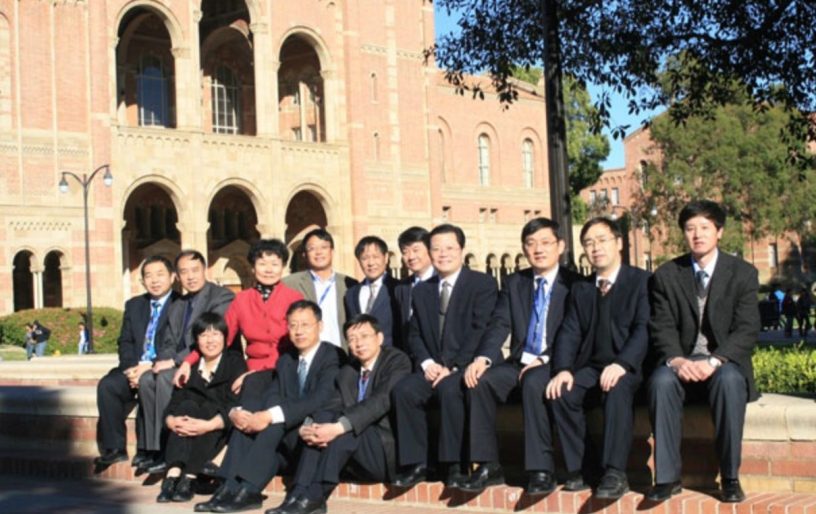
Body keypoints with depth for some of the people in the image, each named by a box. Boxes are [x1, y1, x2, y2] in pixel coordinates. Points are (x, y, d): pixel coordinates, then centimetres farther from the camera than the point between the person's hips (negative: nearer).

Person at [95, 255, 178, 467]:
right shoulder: (134, 305, 19)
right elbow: (125, 342, 13)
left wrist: (150, 367, -20)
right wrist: (131, 367, -7)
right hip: (135, 369, 5)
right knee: (107, 385, -22)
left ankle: (146, 449, -25)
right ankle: (114, 447, -16)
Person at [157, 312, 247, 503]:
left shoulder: (235, 362, 1)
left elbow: (235, 405, -13)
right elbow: (174, 403, 1)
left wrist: (208, 425, -30)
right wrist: (171, 420, -23)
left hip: (223, 429, -3)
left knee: (207, 408, -31)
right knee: (188, 406, -27)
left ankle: (188, 478, -39)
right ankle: (173, 474, -43)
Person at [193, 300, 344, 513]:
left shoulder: (333, 357, -8)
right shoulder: (285, 360, 16)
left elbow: (320, 400, -24)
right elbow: (271, 396, 3)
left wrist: (271, 416, -35)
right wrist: (236, 412, -19)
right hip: (285, 441, 6)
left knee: (274, 412, -29)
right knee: (248, 414, -17)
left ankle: (248, 490, -35)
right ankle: (232, 487, -28)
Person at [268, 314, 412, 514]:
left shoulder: (397, 361, -5)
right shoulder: (347, 372, 15)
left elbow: (381, 402, -22)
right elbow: (333, 408, 1)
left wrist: (339, 428, -34)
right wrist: (306, 429, -22)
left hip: (390, 448, -6)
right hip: (360, 453, 6)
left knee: (343, 427, -30)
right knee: (323, 419, -19)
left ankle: (314, 497, -31)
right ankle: (299, 493, -28)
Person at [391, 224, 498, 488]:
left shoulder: (483, 284, 0)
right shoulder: (421, 290, 18)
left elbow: (481, 331, -9)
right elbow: (415, 334, 13)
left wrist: (454, 367, -17)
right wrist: (426, 363, -7)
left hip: (467, 367, -5)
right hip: (433, 367, 5)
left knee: (449, 389, -36)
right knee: (403, 390, -24)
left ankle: (456, 464, -25)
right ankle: (416, 463, -16)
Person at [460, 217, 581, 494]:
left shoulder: (574, 284, 1)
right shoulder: (513, 283, 14)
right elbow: (499, 325, 3)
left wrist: (545, 360, -21)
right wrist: (483, 358, -15)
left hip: (552, 365, -4)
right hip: (519, 362, 4)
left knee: (533, 383, -36)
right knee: (479, 380, -23)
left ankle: (541, 469, -28)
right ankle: (488, 465, -15)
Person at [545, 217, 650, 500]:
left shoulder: (641, 280, 2)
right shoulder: (580, 288, 18)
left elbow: (644, 329, -11)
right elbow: (569, 333, 7)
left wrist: (621, 364, -27)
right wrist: (563, 369, -12)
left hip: (628, 367, -4)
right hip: (591, 366, 5)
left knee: (618, 389, -36)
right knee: (561, 391, -24)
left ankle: (615, 474, -32)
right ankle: (577, 470, -17)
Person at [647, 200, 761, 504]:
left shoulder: (743, 273, 3)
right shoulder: (666, 275, 7)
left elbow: (747, 330, -6)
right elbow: (662, 327, 0)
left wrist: (714, 361, -24)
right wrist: (675, 359, -22)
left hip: (725, 362, -1)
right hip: (681, 362, 1)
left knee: (729, 380, -36)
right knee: (661, 381, -33)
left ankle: (730, 477, -26)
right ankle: (667, 476, -26)